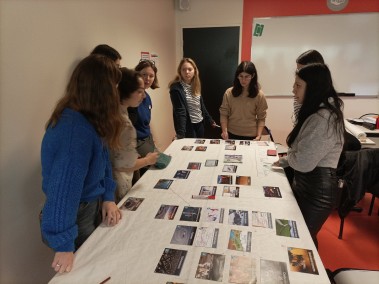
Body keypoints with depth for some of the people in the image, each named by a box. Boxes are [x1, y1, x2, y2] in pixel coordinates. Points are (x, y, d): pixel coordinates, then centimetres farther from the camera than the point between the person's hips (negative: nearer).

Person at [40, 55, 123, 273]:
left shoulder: (91, 120, -3)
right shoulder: (76, 129, -33)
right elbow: (64, 188, -33)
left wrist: (108, 198, -4)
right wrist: (64, 244, -27)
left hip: (92, 206, 8)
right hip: (76, 217, -8)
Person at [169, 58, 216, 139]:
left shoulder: (195, 86, 5)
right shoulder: (176, 88, -16)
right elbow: (179, 112, -23)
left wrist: (210, 120, 16)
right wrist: (180, 134, -28)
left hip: (200, 124, 7)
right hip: (188, 126, -7)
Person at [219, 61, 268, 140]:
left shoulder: (259, 95, -5)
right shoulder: (229, 93, -4)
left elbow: (261, 118, -3)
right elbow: (224, 114, -3)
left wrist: (259, 135, -14)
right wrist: (224, 131, -15)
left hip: (251, 136, 0)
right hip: (231, 134, 1)